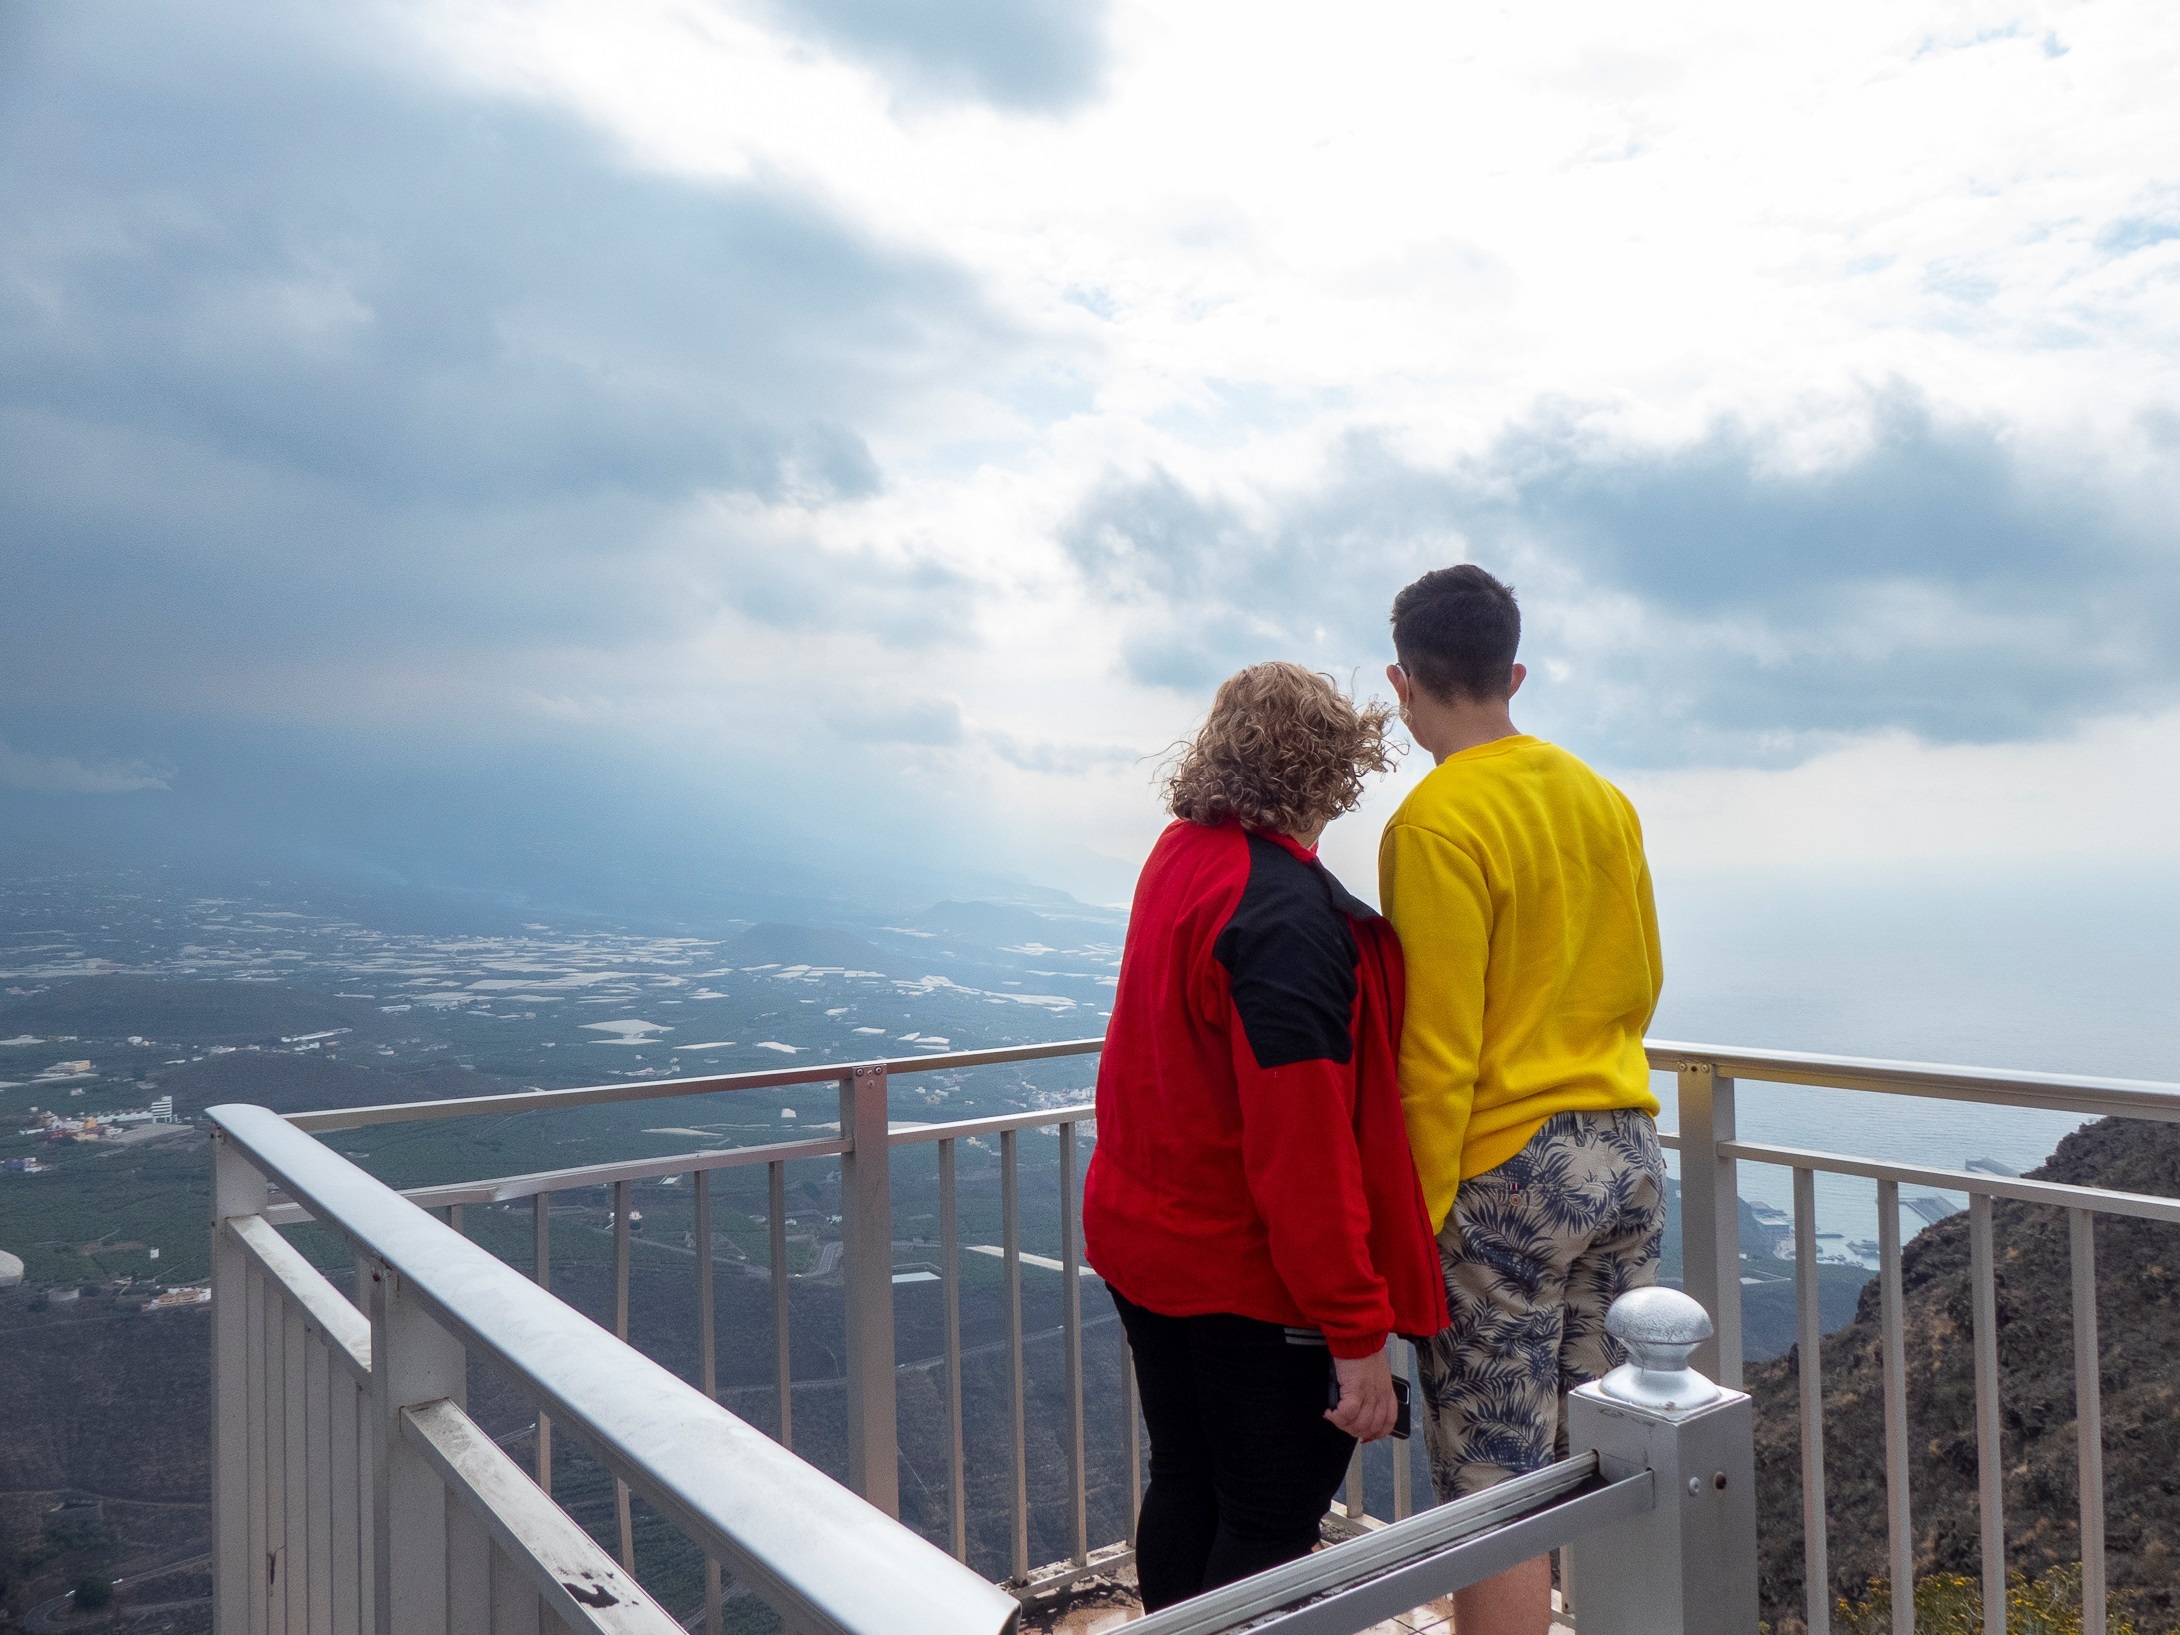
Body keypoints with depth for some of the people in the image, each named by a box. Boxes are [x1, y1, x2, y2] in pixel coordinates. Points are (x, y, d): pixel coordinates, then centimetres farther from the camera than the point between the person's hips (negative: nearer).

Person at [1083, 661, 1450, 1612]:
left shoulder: (1180, 851, 1)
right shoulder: (1287, 912, -26)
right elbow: (1301, 1148, -28)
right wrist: (1358, 1334, -21)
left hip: (1143, 1239, 9)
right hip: (1247, 1276, -9)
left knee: (1184, 1488, 22)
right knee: (1273, 1526, 8)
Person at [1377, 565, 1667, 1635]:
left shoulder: (1437, 821, -15)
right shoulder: (1604, 799, 7)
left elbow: (1439, 1048, -17)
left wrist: (1413, 1221, -11)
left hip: (1505, 1177, -8)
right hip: (1629, 1155, 8)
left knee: (1498, 1497, 3)